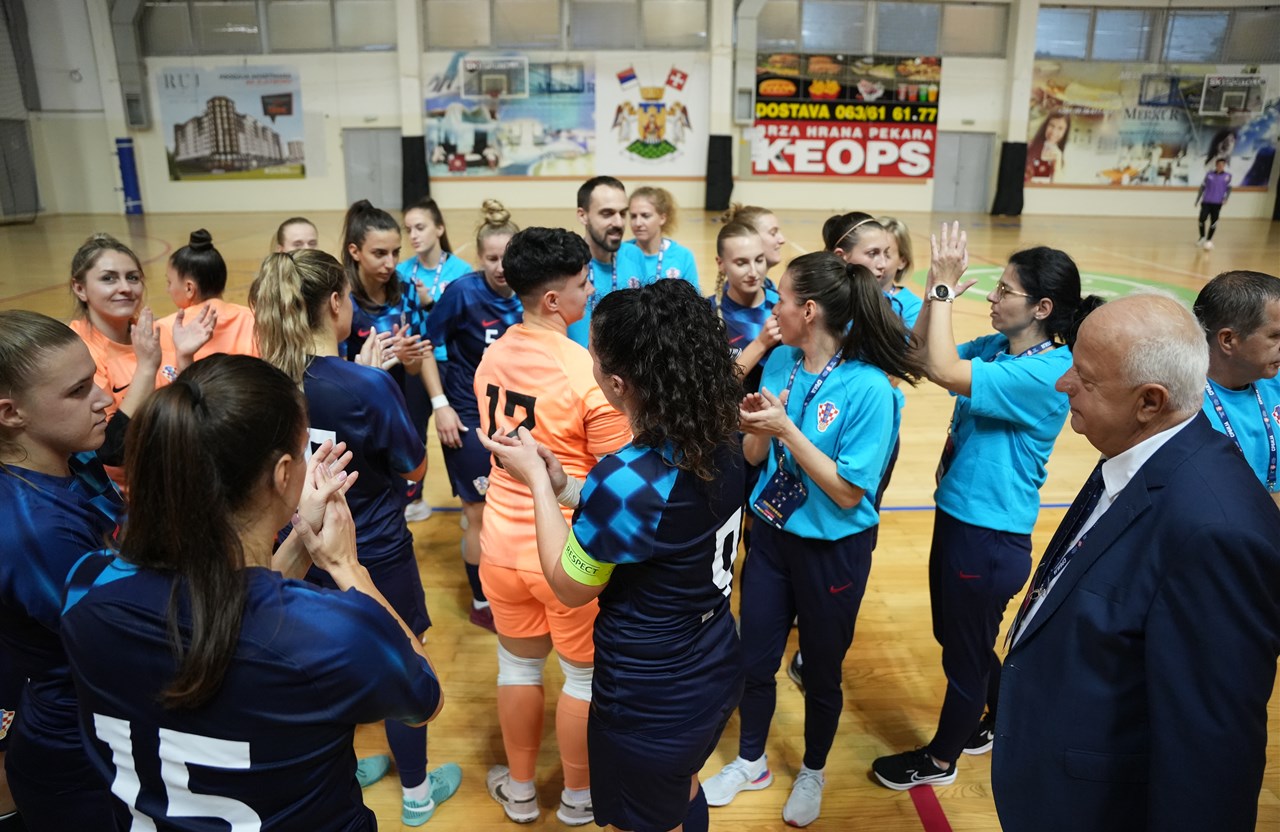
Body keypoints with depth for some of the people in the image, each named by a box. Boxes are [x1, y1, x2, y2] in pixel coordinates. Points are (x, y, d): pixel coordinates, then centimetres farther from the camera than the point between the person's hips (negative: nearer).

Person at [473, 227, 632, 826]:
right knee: (585, 676, 17)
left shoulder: (492, 357, -2)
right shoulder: (589, 372, -23)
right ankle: (578, 798, 36)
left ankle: (520, 791, 40)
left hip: (503, 543, 6)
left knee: (519, 665, 23)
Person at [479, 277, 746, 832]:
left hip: (651, 707, -7)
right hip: (715, 677, 7)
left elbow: (569, 587, -16)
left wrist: (536, 480, -9)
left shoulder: (626, 479, -33)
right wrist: (562, 485, 2)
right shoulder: (720, 442, -9)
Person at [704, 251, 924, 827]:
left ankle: (812, 773, 45)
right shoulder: (781, 363, -5)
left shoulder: (869, 387, -23)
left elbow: (848, 493, -23)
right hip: (771, 535, 5)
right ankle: (751, 762, 44)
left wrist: (785, 428, -27)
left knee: (821, 672, 17)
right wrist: (753, 427, -20)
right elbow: (755, 457, 2)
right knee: (754, 660, 18)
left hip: (833, 550, -5)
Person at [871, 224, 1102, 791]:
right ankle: (995, 724, 52)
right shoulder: (996, 347, -1)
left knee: (964, 653, 14)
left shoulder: (1046, 373, -25)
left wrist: (945, 289, -27)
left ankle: (940, 760, 37)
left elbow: (944, 372, -35)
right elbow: (921, 354, 2)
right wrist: (936, 291, -11)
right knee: (959, 638, 26)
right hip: (958, 517, 8)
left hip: (990, 537, -8)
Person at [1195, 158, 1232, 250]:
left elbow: (1228, 189, 4)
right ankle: (1202, 237, 10)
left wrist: (1226, 198, -13)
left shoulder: (1227, 176, 4)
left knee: (1213, 222, -1)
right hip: (1206, 201, 0)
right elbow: (1202, 187, 12)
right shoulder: (1209, 174, 6)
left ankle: (1208, 240, 11)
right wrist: (1197, 199, 11)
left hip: (1217, 203, 0)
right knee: (1202, 219, -9)